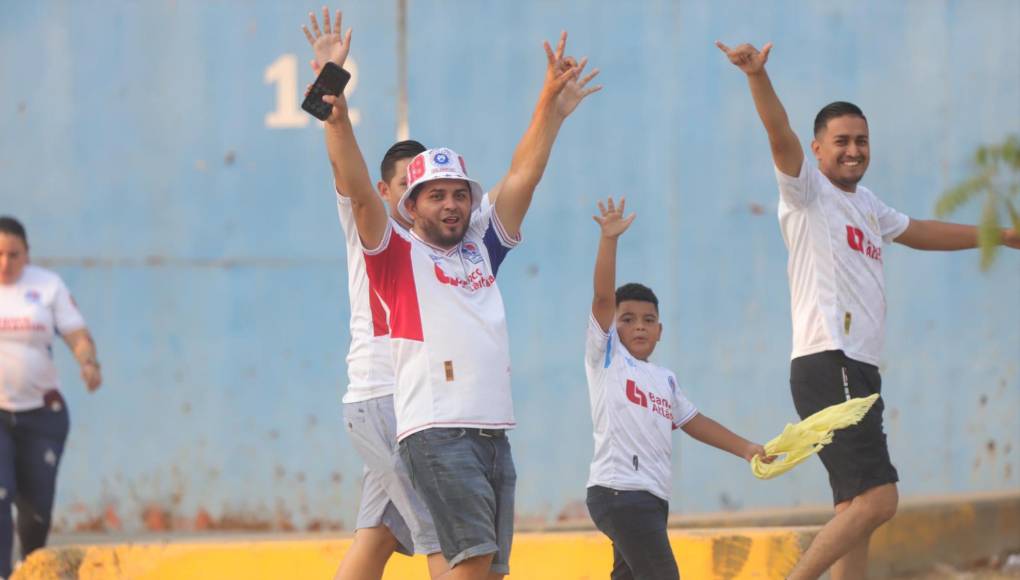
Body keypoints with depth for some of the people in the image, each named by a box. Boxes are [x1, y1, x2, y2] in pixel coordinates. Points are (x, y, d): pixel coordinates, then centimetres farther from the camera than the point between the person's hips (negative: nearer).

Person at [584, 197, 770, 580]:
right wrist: (609, 240, -14)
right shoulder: (606, 357, 2)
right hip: (619, 490, -8)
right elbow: (603, 297, -7)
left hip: (653, 497, 8)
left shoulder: (664, 379, 22)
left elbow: (692, 421, 27)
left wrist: (744, 448, 23)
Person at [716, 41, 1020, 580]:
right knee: (877, 499, -18)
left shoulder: (867, 205, 23)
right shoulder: (808, 192, -1)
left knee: (857, 512, 4)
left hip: (860, 372, 9)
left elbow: (919, 231, 40)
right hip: (828, 367, -9)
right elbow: (781, 136, -19)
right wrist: (758, 77, -37)